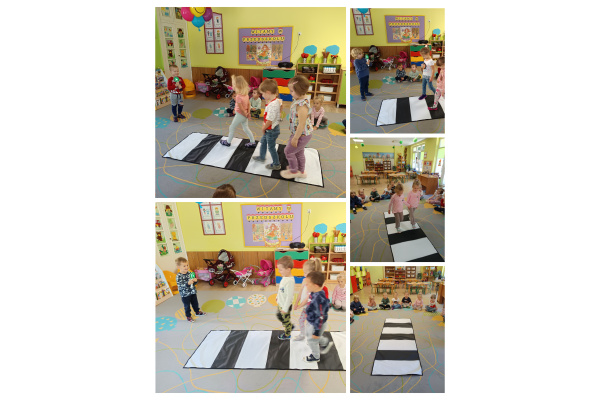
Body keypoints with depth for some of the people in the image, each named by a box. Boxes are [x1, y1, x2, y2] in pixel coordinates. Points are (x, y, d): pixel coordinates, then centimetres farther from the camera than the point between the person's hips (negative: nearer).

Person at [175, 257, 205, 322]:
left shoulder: (189, 273, -3)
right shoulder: (178, 276, -22)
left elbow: (193, 282, 7)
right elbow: (180, 286, -27)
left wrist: (195, 280, -17)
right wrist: (188, 283, -40)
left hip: (192, 292, 6)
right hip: (185, 294, -6)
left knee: (195, 303, 22)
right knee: (187, 305, 11)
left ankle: (197, 312, 43)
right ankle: (188, 316, 30)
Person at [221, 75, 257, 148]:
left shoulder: (238, 96, -29)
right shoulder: (246, 94, -4)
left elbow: (241, 109, -25)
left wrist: (245, 115, -11)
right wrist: (248, 113, 3)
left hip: (240, 115, -8)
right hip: (245, 115, 8)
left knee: (232, 127, 11)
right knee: (245, 128, 21)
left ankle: (228, 142, 27)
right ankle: (253, 142, 25)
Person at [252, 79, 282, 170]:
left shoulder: (272, 105, -32)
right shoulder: (276, 100, -1)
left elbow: (269, 121, -30)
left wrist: (263, 128, -11)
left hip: (271, 130, -10)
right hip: (269, 129, 10)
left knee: (271, 147, 7)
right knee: (263, 142, 27)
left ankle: (276, 164, 23)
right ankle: (262, 157, 48)